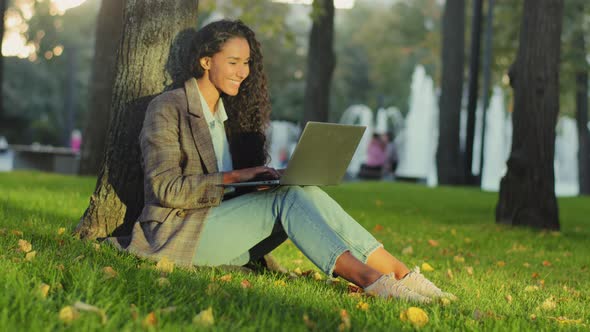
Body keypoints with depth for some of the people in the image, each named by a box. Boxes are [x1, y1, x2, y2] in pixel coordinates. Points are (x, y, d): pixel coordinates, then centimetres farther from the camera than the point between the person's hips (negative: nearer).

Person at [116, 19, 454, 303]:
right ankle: (366, 279, -38)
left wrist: (265, 177, -5)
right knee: (288, 196, -27)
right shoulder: (168, 109, -4)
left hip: (223, 226, 6)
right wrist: (235, 177, -21)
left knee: (304, 192, -20)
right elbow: (166, 188, -14)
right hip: (181, 235, -6)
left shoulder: (232, 113, 19)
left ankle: (399, 274, -27)